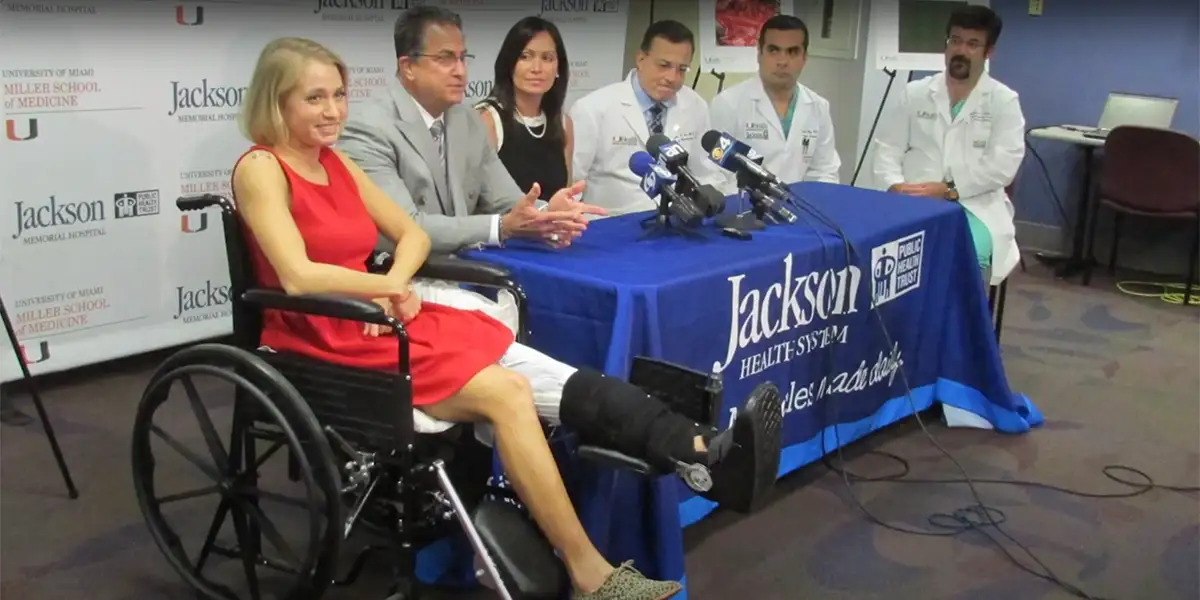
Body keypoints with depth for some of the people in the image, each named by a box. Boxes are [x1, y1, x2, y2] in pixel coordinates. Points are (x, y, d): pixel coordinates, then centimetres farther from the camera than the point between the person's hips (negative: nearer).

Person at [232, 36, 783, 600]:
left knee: (565, 385, -14)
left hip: (386, 322, 7)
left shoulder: (337, 162, 14)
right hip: (332, 344, -7)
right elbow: (298, 277, -22)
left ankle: (705, 455, -28)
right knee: (504, 394, -25)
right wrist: (393, 286, -10)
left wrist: (393, 289, -7)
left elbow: (413, 234, 13)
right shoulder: (261, 169, -9)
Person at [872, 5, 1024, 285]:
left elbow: (1003, 164, -5)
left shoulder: (1004, 100, 5)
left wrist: (949, 189, -16)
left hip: (975, 205, -1)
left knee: (971, 256, -34)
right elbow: (888, 147, 10)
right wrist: (895, 185, -11)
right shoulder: (915, 92, 12)